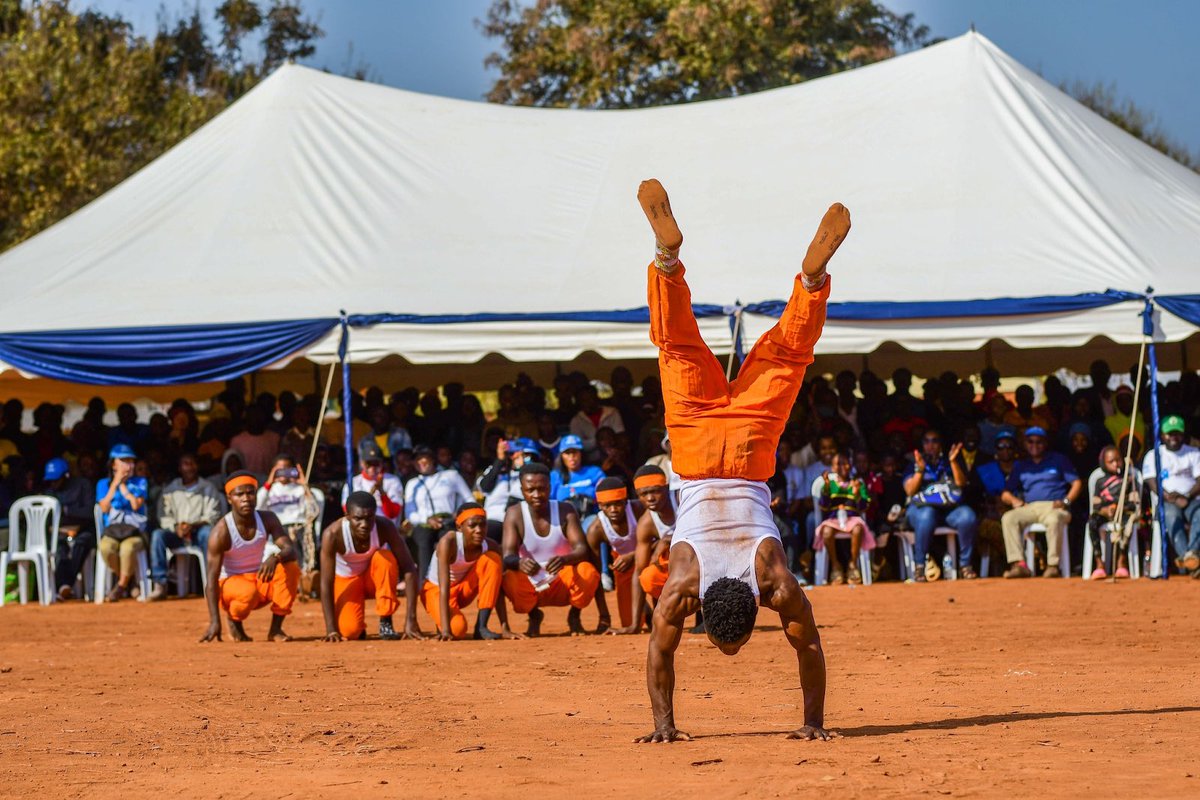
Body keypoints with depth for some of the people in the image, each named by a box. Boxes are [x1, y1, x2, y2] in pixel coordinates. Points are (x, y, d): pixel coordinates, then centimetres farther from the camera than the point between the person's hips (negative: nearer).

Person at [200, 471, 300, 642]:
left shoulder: (267, 520, -6)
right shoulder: (222, 531, -20)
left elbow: (290, 551, -17)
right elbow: (212, 579, -22)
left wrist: (275, 558, -44)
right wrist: (214, 622, -32)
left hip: (260, 580, 4)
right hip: (230, 583, -4)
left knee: (290, 567, -24)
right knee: (248, 592, -39)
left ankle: (276, 629, -15)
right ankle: (234, 622, -3)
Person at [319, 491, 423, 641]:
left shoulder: (385, 528, -29)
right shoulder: (332, 534, -32)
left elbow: (409, 569, -28)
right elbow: (326, 583, -30)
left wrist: (411, 620, -34)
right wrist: (331, 630, -34)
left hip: (375, 576, 1)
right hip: (346, 579, -1)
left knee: (385, 558, -33)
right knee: (349, 631, -26)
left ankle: (386, 623, -19)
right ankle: (359, 627, 13)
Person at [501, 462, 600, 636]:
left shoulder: (566, 511, -9)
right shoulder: (515, 514, -11)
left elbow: (581, 549, -20)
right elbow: (507, 556, -21)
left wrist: (564, 559, -44)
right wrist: (520, 563, -46)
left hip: (563, 585, 0)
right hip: (531, 588, 0)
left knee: (587, 571, -32)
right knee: (510, 578, -33)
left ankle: (574, 616, 1)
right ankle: (534, 616, 1)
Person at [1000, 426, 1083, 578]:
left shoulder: (1058, 460, 15)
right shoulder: (1020, 466, 23)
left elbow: (1076, 483, 8)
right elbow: (1005, 494, 21)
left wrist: (1066, 501, -9)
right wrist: (1014, 500, -3)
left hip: (1054, 507, -3)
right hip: (1029, 508, 3)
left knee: (1053, 519, -39)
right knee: (1008, 518, -27)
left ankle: (1053, 565, -35)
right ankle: (1019, 564, -34)